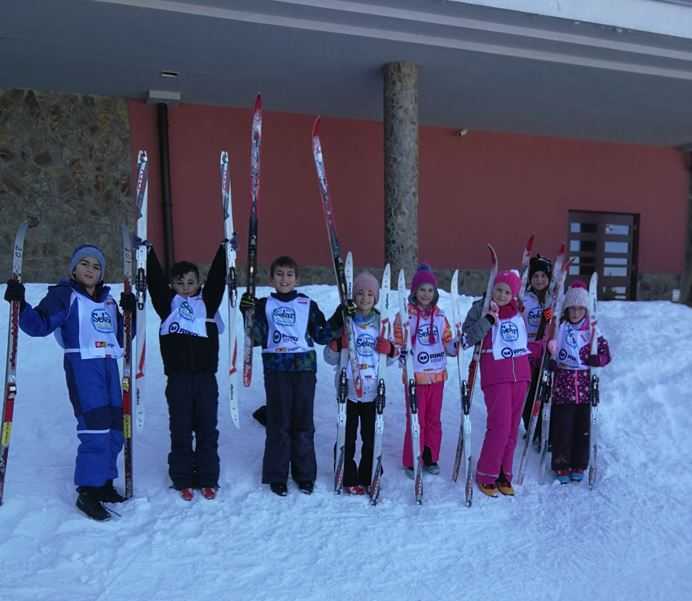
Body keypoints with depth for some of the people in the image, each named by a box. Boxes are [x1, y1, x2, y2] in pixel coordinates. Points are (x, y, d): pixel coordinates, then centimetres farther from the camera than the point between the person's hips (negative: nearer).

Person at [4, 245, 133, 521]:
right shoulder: (64, 295, -1)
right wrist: (21, 304, -26)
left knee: (114, 428, 8)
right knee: (95, 428, -13)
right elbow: (39, 324, -12)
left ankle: (103, 482, 23)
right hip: (81, 365, -7)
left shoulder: (108, 300, 17)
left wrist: (129, 312, 6)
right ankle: (87, 492, -1)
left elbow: (121, 336, 19)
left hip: (109, 365, 7)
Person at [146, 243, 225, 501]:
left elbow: (218, 277, 2)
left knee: (207, 430, 8)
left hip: (206, 376, 1)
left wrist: (225, 248, -1)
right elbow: (154, 278, 2)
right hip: (177, 378, 0)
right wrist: (147, 250, -2)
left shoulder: (207, 301, 7)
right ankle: (182, 480, 21)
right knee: (180, 430, 8)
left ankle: (208, 480, 20)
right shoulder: (167, 303, 7)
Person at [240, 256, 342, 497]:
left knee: (303, 423, 7)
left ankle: (305, 474, 21)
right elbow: (256, 339, -2)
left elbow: (322, 335, 7)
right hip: (276, 369, -1)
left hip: (304, 368, 1)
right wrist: (249, 314, -14)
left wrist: (341, 316, -2)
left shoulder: (308, 305, 9)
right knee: (278, 424, 4)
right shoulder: (264, 305, 6)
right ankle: (276, 476, 17)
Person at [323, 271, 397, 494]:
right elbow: (330, 358, 3)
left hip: (373, 390, 2)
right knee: (347, 436, 5)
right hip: (348, 389, -1)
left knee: (371, 436, 9)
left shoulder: (383, 323, 7)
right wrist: (336, 345, -16)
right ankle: (349, 479, 18)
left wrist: (389, 350, -7)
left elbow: (391, 358, 15)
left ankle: (368, 478, 23)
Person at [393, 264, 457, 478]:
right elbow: (398, 343, -3)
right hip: (415, 376, -4)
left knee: (434, 419, 12)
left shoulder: (440, 316, 9)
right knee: (415, 420, -1)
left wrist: (457, 344, -7)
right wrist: (401, 352, -23)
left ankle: (430, 458, 27)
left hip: (437, 375, 4)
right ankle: (411, 461, 14)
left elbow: (447, 344, 12)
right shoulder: (405, 314, -5)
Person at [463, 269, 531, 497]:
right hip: (495, 376, -5)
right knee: (500, 425, -9)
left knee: (512, 427, 9)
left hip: (520, 374, 5)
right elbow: (468, 336, -14)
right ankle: (485, 475, 8)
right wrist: (488, 319, -23)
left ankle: (504, 473, 23)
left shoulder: (519, 310, 10)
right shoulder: (481, 308, -3)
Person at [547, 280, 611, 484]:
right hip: (562, 383, -2)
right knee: (562, 426, 0)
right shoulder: (558, 328, 0)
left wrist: (584, 359, -14)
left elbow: (605, 357, 1)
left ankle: (579, 466, 23)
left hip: (583, 384, 2)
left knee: (582, 426, 9)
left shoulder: (592, 331, 4)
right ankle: (561, 466, 13)